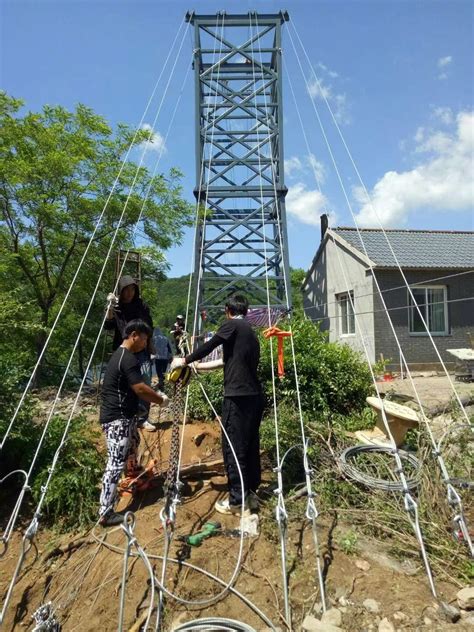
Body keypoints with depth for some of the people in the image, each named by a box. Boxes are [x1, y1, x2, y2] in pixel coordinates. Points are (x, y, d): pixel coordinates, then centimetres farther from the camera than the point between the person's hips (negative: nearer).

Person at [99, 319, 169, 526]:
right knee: (116, 464, -6)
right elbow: (140, 389, -23)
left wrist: (155, 395, 10)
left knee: (134, 441, 32)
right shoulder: (128, 359, -21)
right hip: (118, 418, -11)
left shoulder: (120, 355, 12)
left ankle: (133, 470, 56)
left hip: (122, 415, 11)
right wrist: (161, 400, -8)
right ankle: (105, 513, 1)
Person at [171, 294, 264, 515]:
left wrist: (184, 361, 14)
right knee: (250, 445, 16)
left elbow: (208, 347, -2)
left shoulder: (232, 325, -3)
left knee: (233, 447, 2)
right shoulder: (250, 332, 20)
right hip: (255, 396, 8)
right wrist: (196, 366, 31)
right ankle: (250, 493, 28)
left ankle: (237, 500, 11)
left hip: (238, 396, -8)